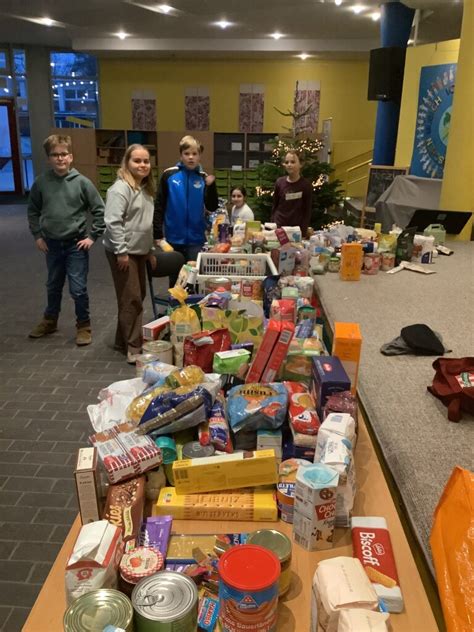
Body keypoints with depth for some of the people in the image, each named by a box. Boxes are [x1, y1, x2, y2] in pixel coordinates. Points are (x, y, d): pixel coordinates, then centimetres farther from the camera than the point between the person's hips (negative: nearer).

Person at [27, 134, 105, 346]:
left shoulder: (82, 182, -10)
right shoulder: (41, 182, -4)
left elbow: (100, 210, -5)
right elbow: (33, 211, 9)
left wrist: (92, 236, -7)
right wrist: (37, 235, 5)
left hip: (76, 244, -3)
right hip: (52, 244, 3)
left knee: (78, 289, 1)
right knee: (53, 286, 19)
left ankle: (83, 326, 19)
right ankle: (49, 321, 38)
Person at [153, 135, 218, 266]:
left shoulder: (203, 178, 0)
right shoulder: (169, 175, -4)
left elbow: (212, 207, -2)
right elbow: (159, 206, -1)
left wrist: (211, 186, -17)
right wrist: (157, 234, -5)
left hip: (195, 239, 1)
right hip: (173, 237, 0)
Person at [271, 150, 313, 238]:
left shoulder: (306, 185, -6)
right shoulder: (280, 182, -1)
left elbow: (307, 211, -4)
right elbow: (275, 207, 8)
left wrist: (303, 234, -8)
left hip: (296, 229, -2)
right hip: (278, 227, 2)